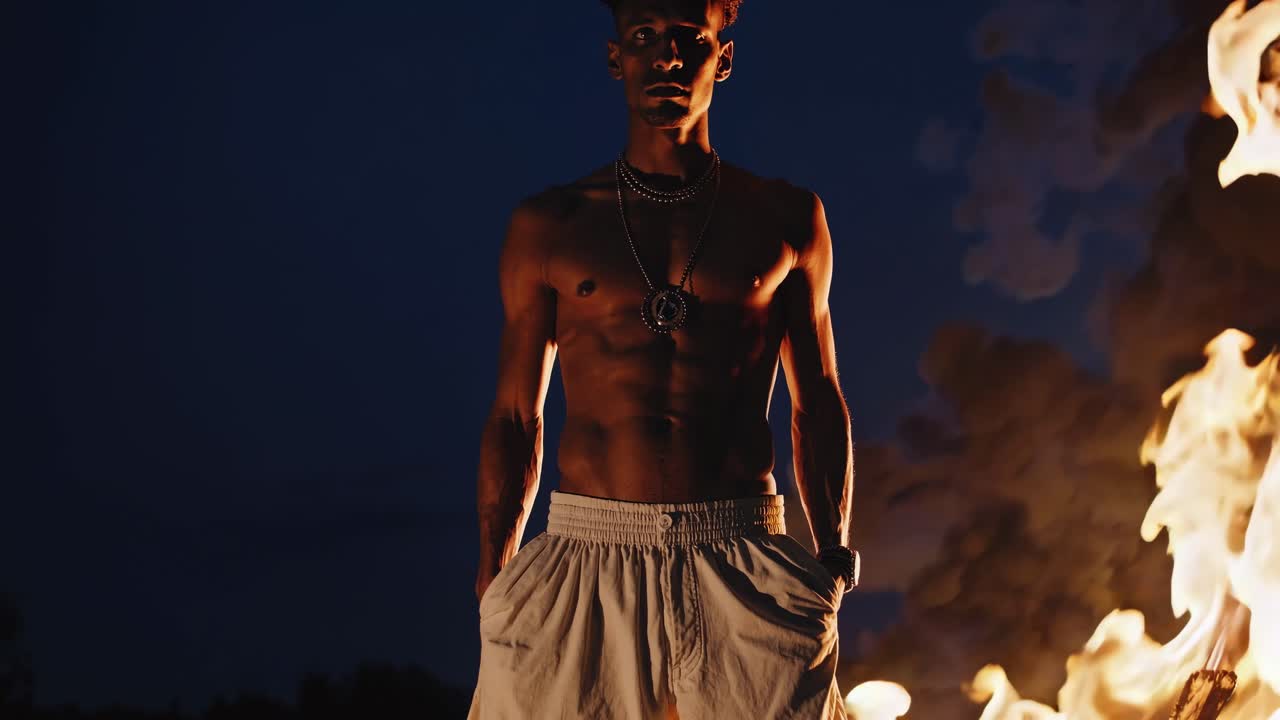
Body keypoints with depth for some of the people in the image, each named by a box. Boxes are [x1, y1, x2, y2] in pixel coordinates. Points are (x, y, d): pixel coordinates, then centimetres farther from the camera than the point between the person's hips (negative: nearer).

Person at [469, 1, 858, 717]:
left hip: (742, 566, 0)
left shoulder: (787, 219, 10)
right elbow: (516, 417, 11)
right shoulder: (547, 226, 9)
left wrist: (834, 555, 4)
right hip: (588, 555, 0)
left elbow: (819, 403, 14)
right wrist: (493, 579, 3)